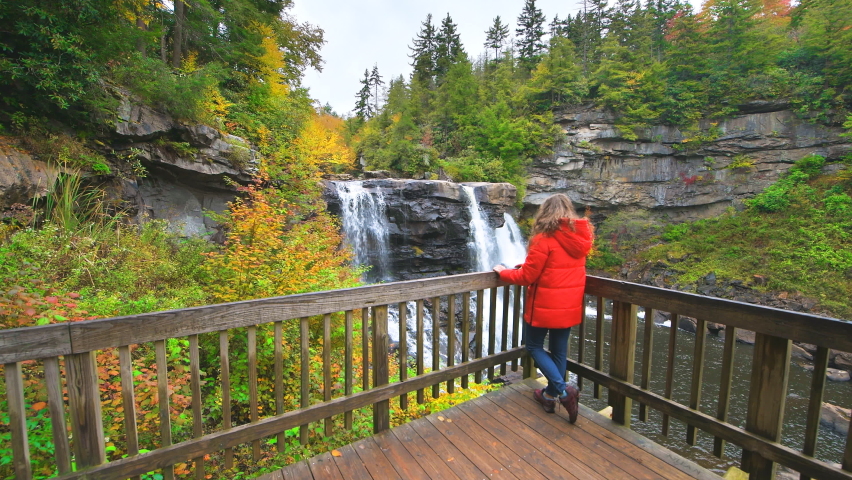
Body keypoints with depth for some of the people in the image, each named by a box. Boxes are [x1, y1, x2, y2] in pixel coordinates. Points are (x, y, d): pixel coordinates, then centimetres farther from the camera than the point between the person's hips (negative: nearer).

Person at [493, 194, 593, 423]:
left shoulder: (544, 238, -18)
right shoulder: (581, 236, 3)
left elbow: (527, 276, -15)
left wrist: (503, 272, 2)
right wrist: (528, 265, 18)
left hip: (546, 305, -6)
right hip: (571, 305, 7)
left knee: (534, 346, 12)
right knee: (559, 350, 17)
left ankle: (564, 391, 1)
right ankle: (550, 396, 31)